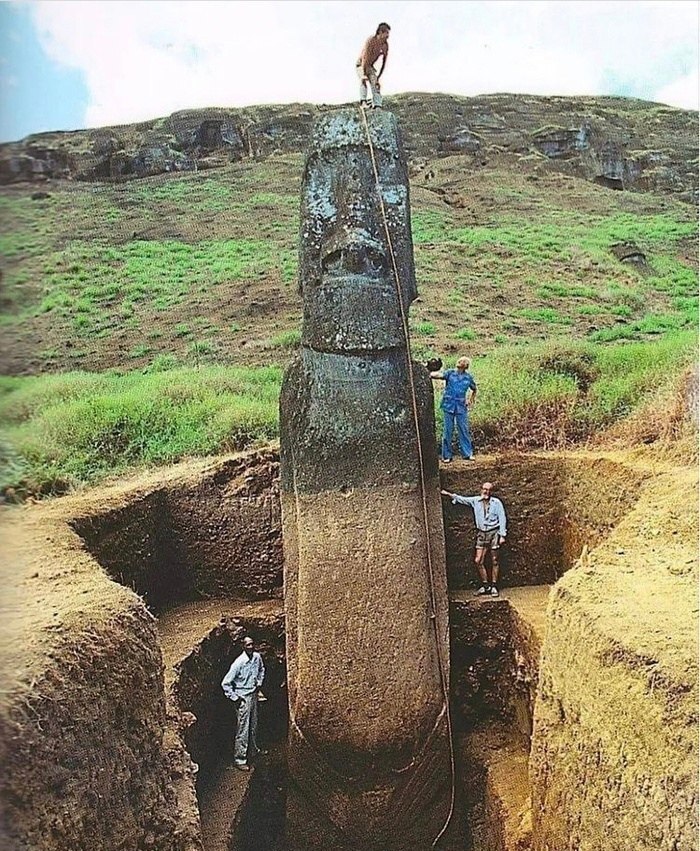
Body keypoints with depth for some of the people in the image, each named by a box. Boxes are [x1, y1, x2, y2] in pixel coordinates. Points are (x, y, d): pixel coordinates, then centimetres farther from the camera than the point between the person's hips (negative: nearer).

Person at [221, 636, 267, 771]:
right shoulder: (239, 662, -24)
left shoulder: (257, 657, -5)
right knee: (243, 729, -1)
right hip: (243, 698, -7)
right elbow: (225, 683, -21)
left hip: (253, 695, 7)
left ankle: (253, 750, 38)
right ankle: (240, 759, 10)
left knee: (253, 726, 20)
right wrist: (234, 698, -16)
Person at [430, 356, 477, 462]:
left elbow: (474, 389, 25)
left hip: (461, 407, 1)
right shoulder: (450, 373, 3)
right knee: (447, 431, 1)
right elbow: (440, 375, -17)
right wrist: (432, 374, -38)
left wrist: (471, 401, 14)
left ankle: (468, 453, 10)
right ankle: (447, 456, 7)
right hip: (448, 405, -1)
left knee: (464, 430, 1)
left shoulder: (468, 377, 9)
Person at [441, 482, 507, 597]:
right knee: (478, 561, 0)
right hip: (481, 533, 4)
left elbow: (502, 518, -6)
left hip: (494, 532, -4)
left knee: (494, 561, 3)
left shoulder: (496, 502, -6)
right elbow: (462, 499, 5)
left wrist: (502, 535, -10)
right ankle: (485, 585, 14)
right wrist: (449, 495, -8)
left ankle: (494, 586, 13)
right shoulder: (475, 501, 4)